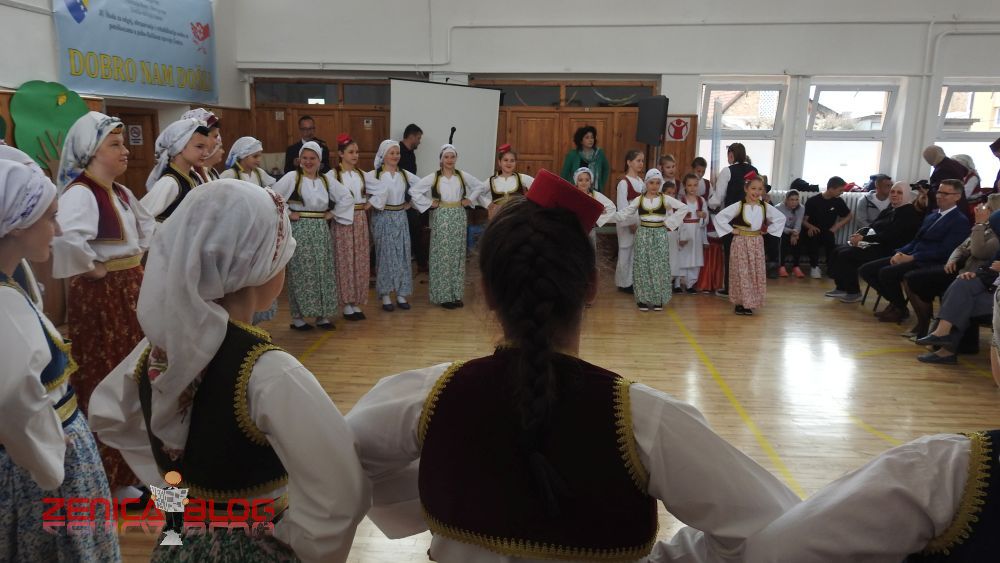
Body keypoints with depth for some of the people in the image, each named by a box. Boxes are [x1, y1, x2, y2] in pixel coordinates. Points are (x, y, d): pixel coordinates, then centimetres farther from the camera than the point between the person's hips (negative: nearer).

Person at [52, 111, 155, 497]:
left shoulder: (121, 192, 10)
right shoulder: (80, 193, -18)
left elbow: (147, 226, 25)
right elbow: (66, 239, -37)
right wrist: (93, 268, -23)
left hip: (130, 291, 9)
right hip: (98, 296, -9)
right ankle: (108, 476, 15)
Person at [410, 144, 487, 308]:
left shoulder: (463, 176, 4)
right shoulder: (433, 177, -3)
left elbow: (481, 187, 14)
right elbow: (413, 190, -5)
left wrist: (469, 200, 4)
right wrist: (429, 203, -7)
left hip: (458, 218, 3)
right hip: (441, 218, -2)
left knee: (457, 255, 7)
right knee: (442, 255, -1)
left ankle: (456, 294, 15)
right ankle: (443, 295, 5)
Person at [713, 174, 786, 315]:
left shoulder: (765, 207, 1)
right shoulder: (738, 206, -12)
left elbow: (781, 218, 14)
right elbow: (719, 217, -16)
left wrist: (768, 230, 5)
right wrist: (731, 230, -13)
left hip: (757, 243, 4)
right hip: (741, 242, -4)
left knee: (756, 272, 6)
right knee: (741, 272, -2)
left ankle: (749, 303, 17)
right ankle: (739, 303, 7)